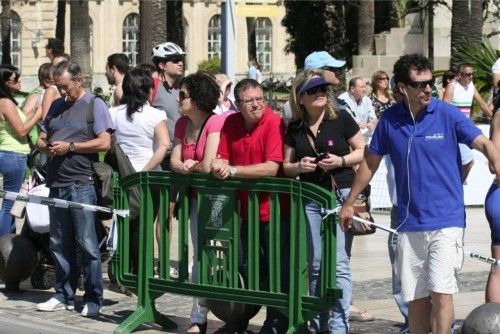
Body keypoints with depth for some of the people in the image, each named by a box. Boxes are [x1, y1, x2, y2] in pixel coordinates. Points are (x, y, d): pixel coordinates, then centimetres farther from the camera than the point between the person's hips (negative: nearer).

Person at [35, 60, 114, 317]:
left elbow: (104, 142, -11)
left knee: (87, 244, -5)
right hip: (56, 184, 7)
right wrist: (46, 146, -2)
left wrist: (70, 146, -13)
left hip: (81, 185, -7)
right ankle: (64, 295, 19)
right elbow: (41, 138, 23)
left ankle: (93, 300, 0)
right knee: (59, 244, 10)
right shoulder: (56, 106, 18)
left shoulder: (94, 105, -1)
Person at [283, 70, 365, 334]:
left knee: (338, 263, -9)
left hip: (341, 195, -4)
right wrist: (299, 166, -8)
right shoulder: (294, 129, 7)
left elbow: (363, 152, 2)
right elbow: (286, 166, 13)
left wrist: (341, 160, -14)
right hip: (309, 199, 4)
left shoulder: (341, 119, -2)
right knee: (315, 264, 9)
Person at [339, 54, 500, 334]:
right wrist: (349, 203, 20)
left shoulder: (447, 114, -5)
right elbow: (371, 163, 14)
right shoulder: (389, 120, 3)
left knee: (441, 291, -13)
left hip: (446, 219, -3)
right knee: (416, 298, 8)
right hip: (409, 224, 3)